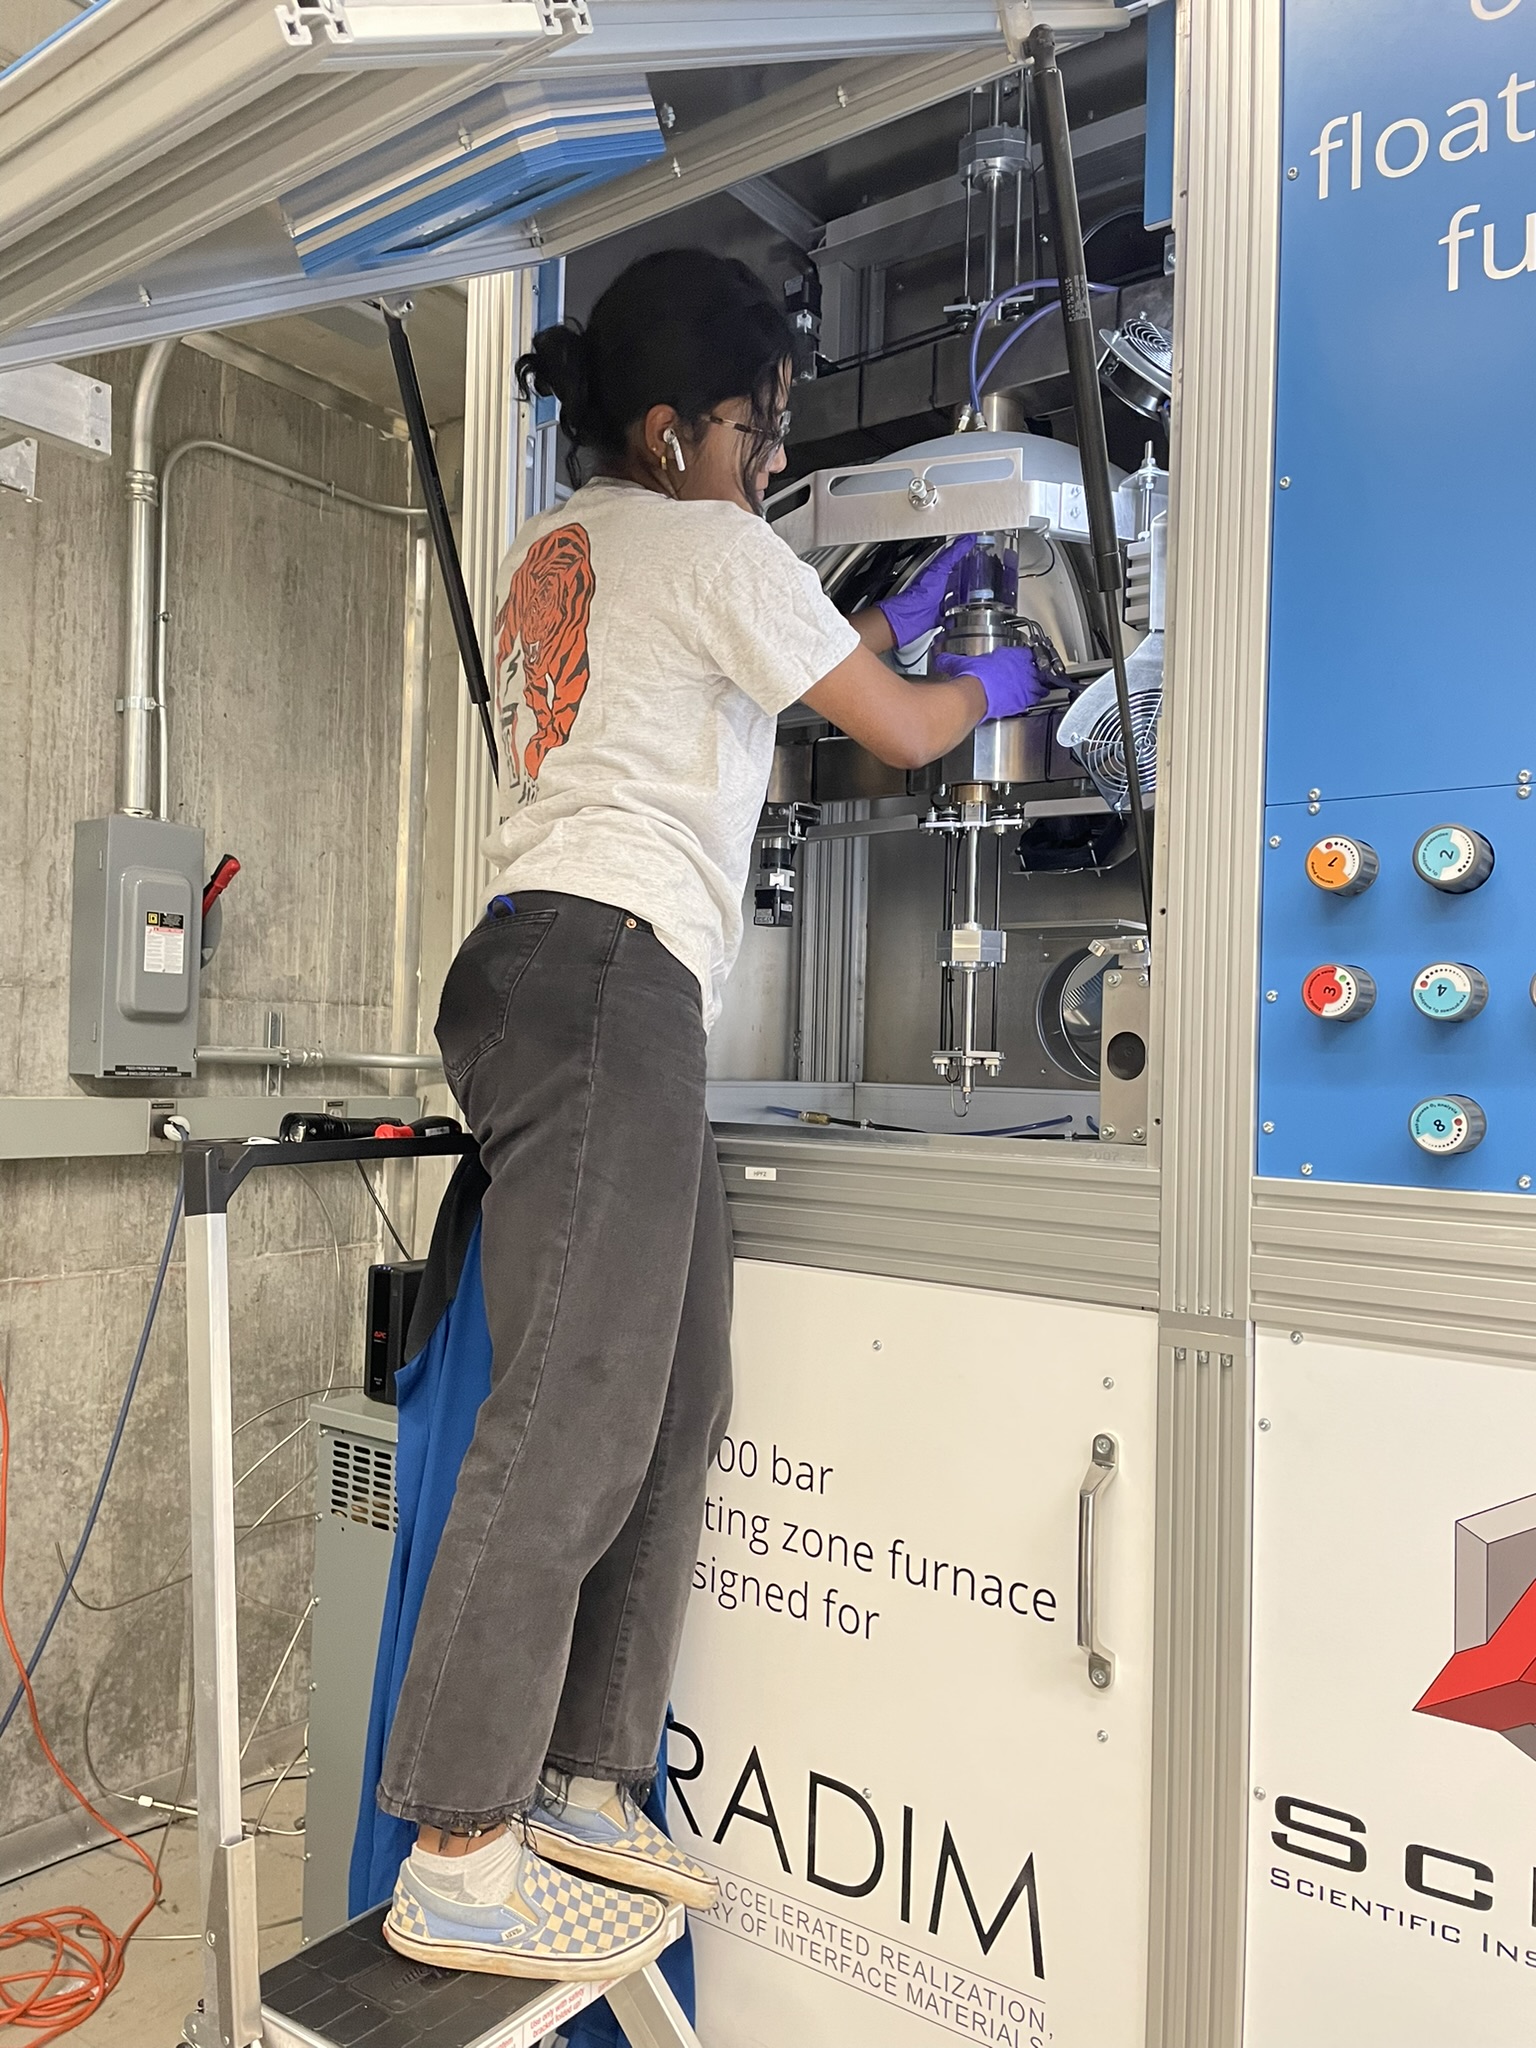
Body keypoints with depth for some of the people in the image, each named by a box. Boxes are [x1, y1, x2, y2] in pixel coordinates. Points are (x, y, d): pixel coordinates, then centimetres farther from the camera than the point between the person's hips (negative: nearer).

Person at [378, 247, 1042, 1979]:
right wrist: (987, 684, 27)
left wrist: (887, 623, 40)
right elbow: (899, 733, 6)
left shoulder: (553, 552, 29)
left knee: (670, 1409, 8)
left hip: (551, 976, 10)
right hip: (606, 976, -10)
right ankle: (456, 1866, -6)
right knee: (574, 1417, -13)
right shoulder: (711, 547, 2)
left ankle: (580, 1794, 14)